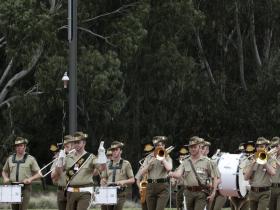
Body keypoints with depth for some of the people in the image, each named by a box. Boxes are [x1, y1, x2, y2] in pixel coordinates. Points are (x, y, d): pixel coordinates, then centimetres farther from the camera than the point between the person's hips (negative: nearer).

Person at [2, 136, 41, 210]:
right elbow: (4, 171, 24)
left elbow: (38, 173, 1)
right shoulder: (10, 159, 13)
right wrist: (5, 178, 3)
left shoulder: (31, 159, 2)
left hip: (25, 188, -4)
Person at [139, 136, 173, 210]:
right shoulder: (149, 158, 13)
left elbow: (169, 168, -16)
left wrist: (162, 159, -8)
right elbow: (142, 173, 6)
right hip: (150, 186, 4)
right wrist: (150, 163, -5)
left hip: (163, 187, -4)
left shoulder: (167, 157, 6)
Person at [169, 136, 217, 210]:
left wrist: (213, 193, -6)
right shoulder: (185, 162, 9)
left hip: (201, 193, -5)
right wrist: (171, 174, -29)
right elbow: (178, 174, -5)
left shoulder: (206, 161, 0)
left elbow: (214, 178, 2)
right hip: (189, 192, 5)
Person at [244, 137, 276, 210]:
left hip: (264, 193, -4)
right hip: (253, 192, 4)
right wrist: (252, 164, -11)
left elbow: (273, 173, -18)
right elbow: (246, 177, -1)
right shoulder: (250, 161, 8)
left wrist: (264, 162, -14)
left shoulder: (269, 160, 1)